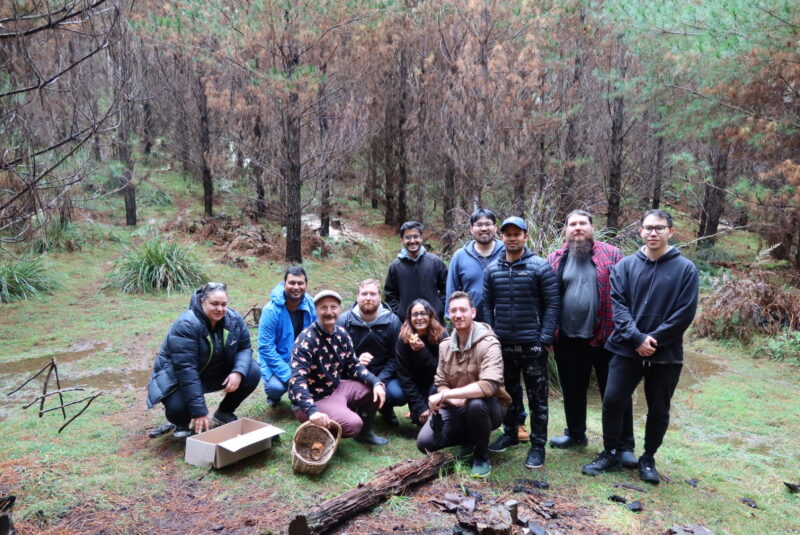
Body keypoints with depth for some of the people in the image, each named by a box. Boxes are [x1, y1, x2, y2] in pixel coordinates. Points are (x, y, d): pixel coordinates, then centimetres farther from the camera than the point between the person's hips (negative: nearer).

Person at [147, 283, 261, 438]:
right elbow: (186, 369, -32)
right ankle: (183, 423, 6)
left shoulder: (234, 319, -12)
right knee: (177, 407, -34)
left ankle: (224, 413, 9)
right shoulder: (186, 325, -29)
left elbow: (244, 348, -4)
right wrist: (199, 411, -33)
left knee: (252, 373, -15)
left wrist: (238, 372, -28)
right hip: (179, 378, -5)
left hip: (217, 373, 5)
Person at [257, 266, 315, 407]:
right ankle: (274, 396, 9)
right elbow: (266, 348, -19)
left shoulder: (310, 304, -9)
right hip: (276, 360, -3)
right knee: (276, 387, -32)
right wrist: (288, 375, -24)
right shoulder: (271, 310, -20)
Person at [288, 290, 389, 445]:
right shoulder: (306, 340, -22)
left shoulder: (341, 334, 1)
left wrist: (376, 382, -8)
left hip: (337, 388, 8)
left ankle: (364, 432, 21)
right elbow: (297, 380, -30)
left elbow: (353, 365, 9)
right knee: (352, 424, -28)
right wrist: (312, 411, -43)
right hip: (314, 399, -8)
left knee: (377, 389, 2)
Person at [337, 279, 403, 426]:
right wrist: (356, 360, -26)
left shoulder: (392, 321, -4)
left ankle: (386, 408, 14)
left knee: (398, 394, -28)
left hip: (384, 375, 1)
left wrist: (380, 381, -19)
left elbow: (395, 357, -6)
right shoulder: (344, 320, -5)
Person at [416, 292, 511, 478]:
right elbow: (441, 383, 2)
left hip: (488, 408, -5)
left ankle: (482, 457, -10)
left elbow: (489, 386, -34)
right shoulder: (445, 345, 1)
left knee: (475, 404, -39)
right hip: (456, 407, 5)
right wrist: (456, 400, -22)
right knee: (425, 442, -14)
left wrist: (445, 395, -35)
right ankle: (470, 438, 15)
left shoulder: (488, 344, -20)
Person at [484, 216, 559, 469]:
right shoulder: (492, 269, 6)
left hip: (532, 344, -4)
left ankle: (538, 444, 17)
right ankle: (510, 433, 35)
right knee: (508, 392, 18)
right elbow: (487, 306, 8)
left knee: (537, 397, 5)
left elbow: (551, 305, -8)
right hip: (502, 344, 4)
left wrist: (546, 338, -13)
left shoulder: (540, 267, -6)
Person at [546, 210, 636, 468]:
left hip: (605, 337, -3)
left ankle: (624, 446, 18)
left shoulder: (611, 254, -1)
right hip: (569, 339, 3)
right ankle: (575, 434, 37)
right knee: (572, 390, 18)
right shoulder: (556, 259, 6)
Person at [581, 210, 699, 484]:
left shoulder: (686, 269, -3)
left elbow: (685, 313, -7)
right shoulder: (625, 266, 1)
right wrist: (637, 338, -16)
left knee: (659, 410, 11)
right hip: (626, 350, 1)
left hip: (666, 354, 0)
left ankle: (648, 459, 30)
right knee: (612, 401, 1)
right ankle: (610, 454, 20)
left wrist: (652, 340, -13)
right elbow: (618, 305, -4)